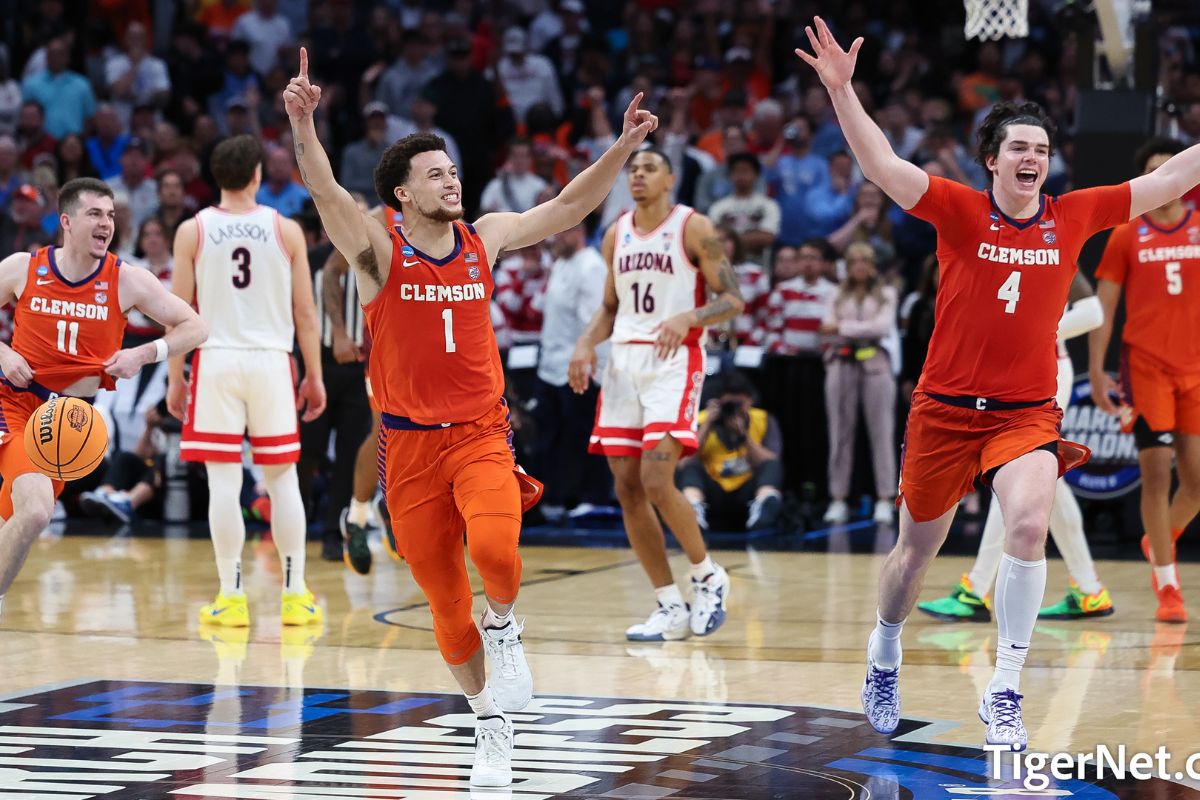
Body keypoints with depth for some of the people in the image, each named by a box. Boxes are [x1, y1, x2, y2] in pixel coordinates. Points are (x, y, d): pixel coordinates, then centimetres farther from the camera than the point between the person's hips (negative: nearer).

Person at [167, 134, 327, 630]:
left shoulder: (193, 231, 0)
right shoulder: (286, 230, 1)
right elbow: (305, 314, 2)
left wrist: (175, 378, 7)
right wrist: (314, 376, 9)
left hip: (216, 361, -1)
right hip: (272, 362, 1)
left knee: (223, 482, 1)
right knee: (283, 479, 9)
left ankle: (231, 597, 2)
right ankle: (295, 595, 10)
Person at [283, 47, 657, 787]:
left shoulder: (484, 239, 4)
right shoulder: (378, 249, -7)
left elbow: (568, 208, 8)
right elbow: (327, 193, -23)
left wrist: (623, 147, -3)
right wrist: (303, 126, -40)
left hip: (481, 435, 1)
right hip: (411, 443, -1)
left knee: (493, 547, -28)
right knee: (446, 600, 5)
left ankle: (505, 626, 5)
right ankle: (492, 727, 23)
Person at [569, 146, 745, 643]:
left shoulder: (694, 229, -5)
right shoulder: (616, 235, 13)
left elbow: (733, 300, -7)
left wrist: (688, 317, -25)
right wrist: (586, 345, 4)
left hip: (674, 361, -6)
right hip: (623, 362, 6)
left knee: (656, 481, -19)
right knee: (628, 489, 1)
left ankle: (709, 577, 4)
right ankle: (671, 609, 7)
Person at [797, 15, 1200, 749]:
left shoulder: (1075, 216, -1)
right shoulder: (960, 211, -8)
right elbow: (883, 166, -20)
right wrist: (842, 90, -33)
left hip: (1027, 412, 0)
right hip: (947, 406, 0)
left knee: (1029, 525, -27)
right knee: (917, 551, 14)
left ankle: (1005, 693, -19)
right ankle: (884, 657, 45)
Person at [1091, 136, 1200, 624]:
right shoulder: (1126, 237, 1)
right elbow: (1103, 307, 3)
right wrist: (1096, 370, -4)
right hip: (1146, 367, -2)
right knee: (1156, 474, -6)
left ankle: (1160, 542, 29)